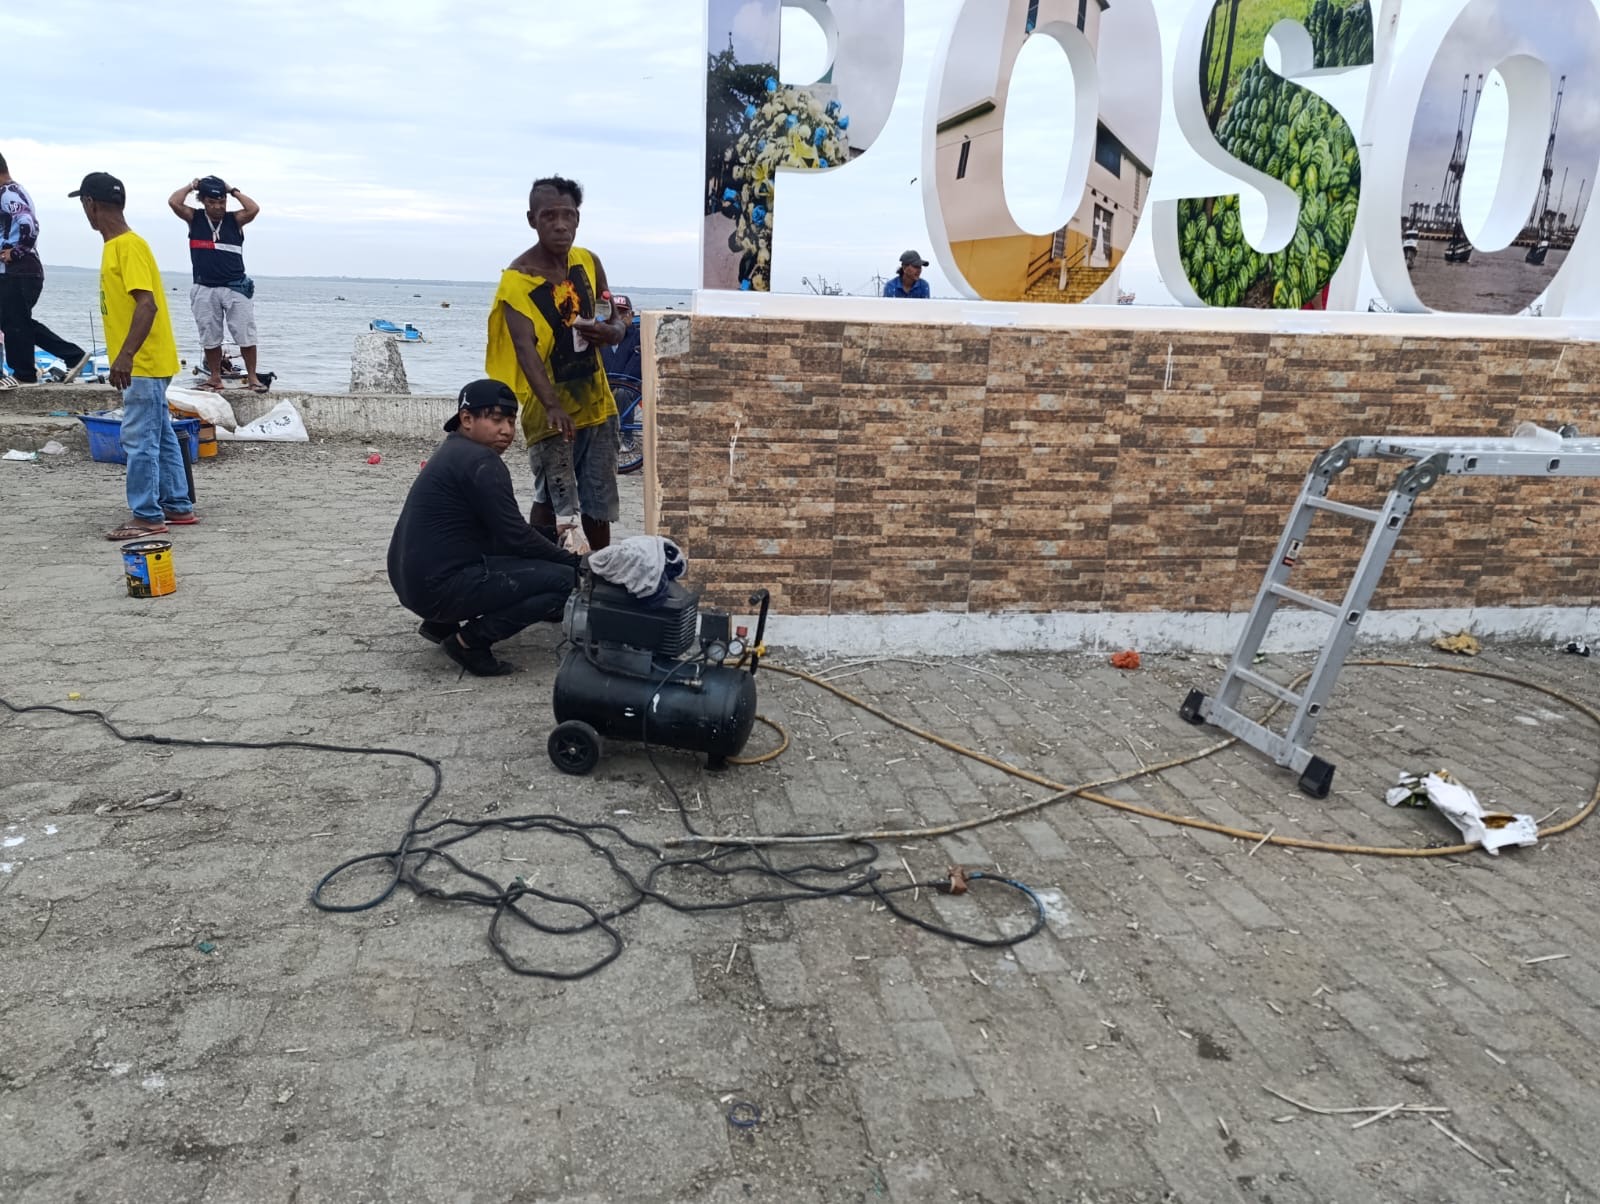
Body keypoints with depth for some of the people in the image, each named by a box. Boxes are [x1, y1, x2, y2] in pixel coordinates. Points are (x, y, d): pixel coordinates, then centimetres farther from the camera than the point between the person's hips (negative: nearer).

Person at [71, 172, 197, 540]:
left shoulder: (128, 246, -14)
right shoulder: (117, 245, 15)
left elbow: (147, 304, -24)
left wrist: (126, 355, -31)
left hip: (143, 363, -10)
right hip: (143, 363, 10)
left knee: (139, 438, -7)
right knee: (161, 436, 13)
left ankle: (147, 516, -3)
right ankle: (177, 506, 19)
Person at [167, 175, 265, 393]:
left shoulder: (235, 219, 3)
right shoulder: (194, 218, 6)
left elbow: (254, 209, -14)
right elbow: (173, 202, -8)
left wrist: (233, 191, -2)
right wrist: (190, 186, 4)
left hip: (236, 287, -1)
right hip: (205, 290, 2)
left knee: (246, 335, -3)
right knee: (210, 338, 7)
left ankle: (252, 377, 4)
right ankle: (215, 377, 17)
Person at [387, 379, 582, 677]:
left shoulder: (454, 451, 17)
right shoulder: (480, 462, -14)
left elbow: (501, 534, 21)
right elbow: (517, 538, -16)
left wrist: (559, 553, 14)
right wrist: (574, 562, -4)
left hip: (414, 579, 10)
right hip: (440, 587, -10)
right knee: (564, 579, -14)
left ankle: (442, 624, 18)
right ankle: (471, 640, -8)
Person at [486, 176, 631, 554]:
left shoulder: (588, 263, 2)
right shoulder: (517, 279, -15)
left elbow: (617, 314, 15)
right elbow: (525, 349, -27)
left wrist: (614, 330, -12)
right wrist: (552, 406, -42)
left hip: (596, 401, 6)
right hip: (550, 408, -5)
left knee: (598, 499, 14)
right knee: (550, 500, -5)